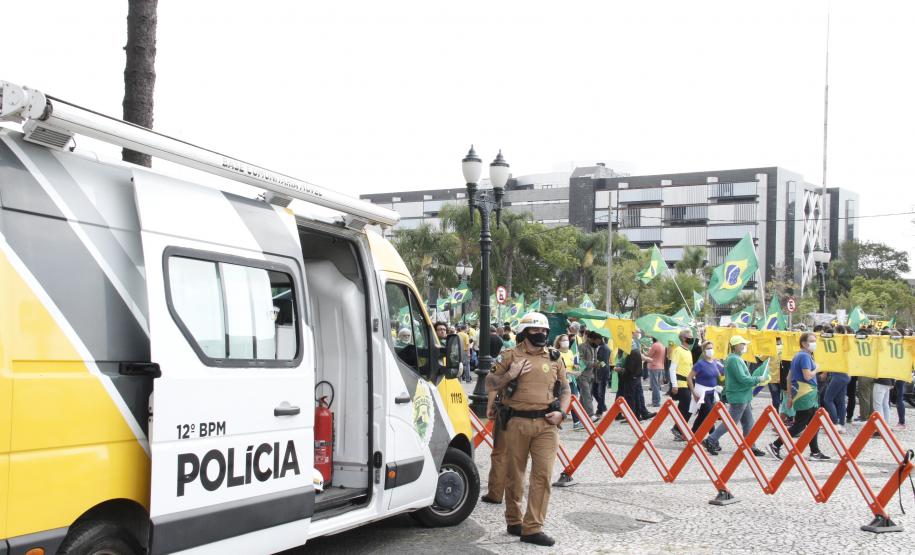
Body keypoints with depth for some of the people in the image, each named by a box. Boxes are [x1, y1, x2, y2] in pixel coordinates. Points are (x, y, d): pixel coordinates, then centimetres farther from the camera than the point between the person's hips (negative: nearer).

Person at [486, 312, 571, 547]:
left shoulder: (555, 359, 12)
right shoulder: (511, 356, 4)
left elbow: (566, 389, 18)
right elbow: (490, 383, 6)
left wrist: (561, 412, 2)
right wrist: (510, 375, -11)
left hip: (546, 424, 2)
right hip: (517, 422, -1)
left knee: (543, 474, -6)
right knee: (514, 475, 7)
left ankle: (533, 528, -1)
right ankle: (513, 521, 25)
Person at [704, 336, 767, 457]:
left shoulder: (736, 359, 14)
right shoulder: (734, 360, -19)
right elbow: (742, 379, -24)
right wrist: (759, 379, -13)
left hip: (743, 397, 10)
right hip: (738, 397, -10)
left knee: (748, 424, 12)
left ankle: (751, 447, 17)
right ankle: (710, 441, 3)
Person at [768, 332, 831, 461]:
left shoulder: (797, 356, 17)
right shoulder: (805, 356, -13)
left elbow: (790, 377, 19)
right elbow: (807, 376, -24)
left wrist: (790, 396, 21)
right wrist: (816, 368, -4)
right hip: (805, 396, -10)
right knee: (800, 425, -7)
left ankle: (815, 452, 15)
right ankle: (775, 446, -6)